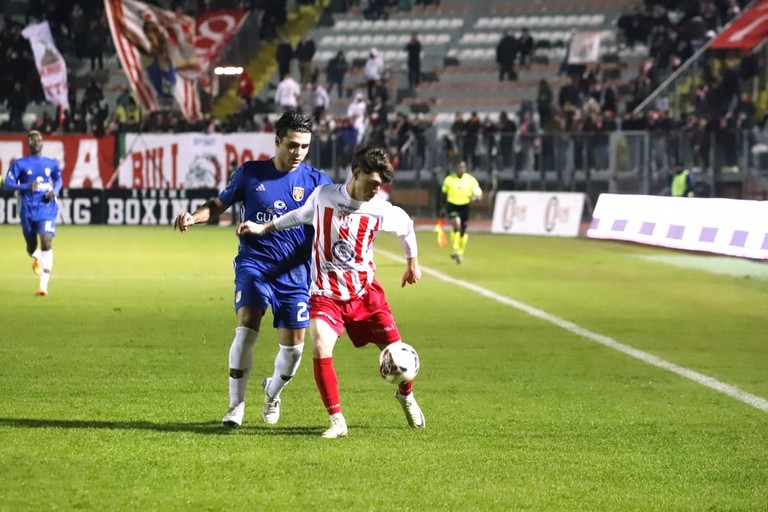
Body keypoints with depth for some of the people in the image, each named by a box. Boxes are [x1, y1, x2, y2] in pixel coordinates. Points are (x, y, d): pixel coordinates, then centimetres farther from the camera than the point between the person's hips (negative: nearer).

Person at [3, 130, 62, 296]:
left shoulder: (51, 164, 7)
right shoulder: (20, 164, -1)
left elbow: (58, 179, 23)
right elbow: (7, 184, -6)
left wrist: (55, 190, 1)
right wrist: (26, 186, -22)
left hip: (47, 209, 0)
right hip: (28, 210, 0)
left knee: (46, 243, -17)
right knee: (31, 246, 10)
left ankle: (44, 285, -18)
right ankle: (36, 257, 53)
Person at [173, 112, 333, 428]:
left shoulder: (315, 181, 1)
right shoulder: (251, 173, 3)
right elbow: (219, 205, 14)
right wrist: (193, 216, -6)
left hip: (294, 272, 1)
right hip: (254, 263, -1)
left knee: (293, 345, 0)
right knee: (247, 328, -22)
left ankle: (273, 392, 34)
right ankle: (236, 405, -12)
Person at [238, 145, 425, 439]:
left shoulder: (381, 211, -7)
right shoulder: (323, 196, -8)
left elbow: (406, 227, 15)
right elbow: (300, 216, 14)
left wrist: (413, 264, 26)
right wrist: (263, 228, 14)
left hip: (365, 291, 1)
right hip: (326, 293, -1)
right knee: (320, 350, -23)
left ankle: (406, 396, 35)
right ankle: (337, 421, -12)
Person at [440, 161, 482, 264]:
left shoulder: (471, 180, -7)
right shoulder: (448, 180, -5)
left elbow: (479, 195, -7)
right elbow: (444, 194, 11)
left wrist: (475, 198, -31)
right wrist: (444, 208, 16)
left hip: (464, 207, 2)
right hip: (452, 206, -2)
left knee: (463, 231, 7)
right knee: (456, 224, -27)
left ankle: (460, 253, 30)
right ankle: (454, 250, -16)